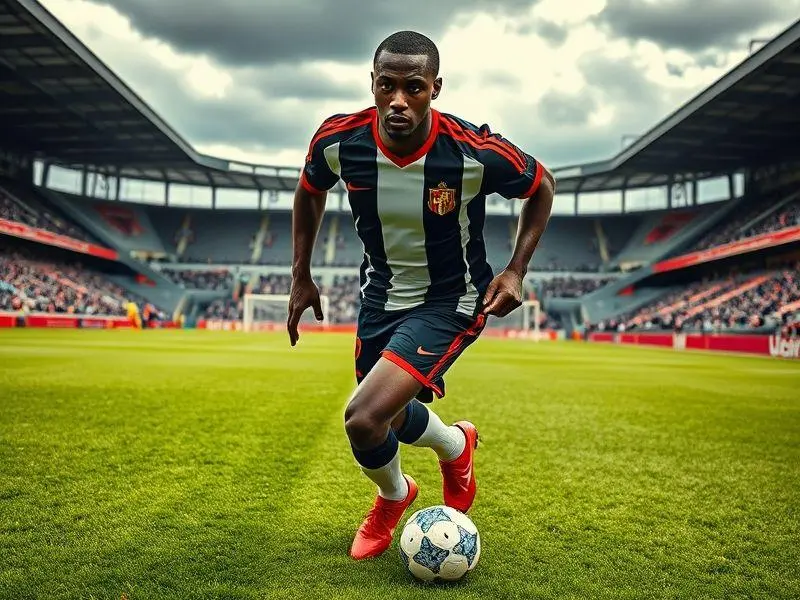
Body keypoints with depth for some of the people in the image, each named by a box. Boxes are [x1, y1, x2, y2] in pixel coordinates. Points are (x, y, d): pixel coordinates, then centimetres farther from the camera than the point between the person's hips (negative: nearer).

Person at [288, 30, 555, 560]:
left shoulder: (476, 151, -26)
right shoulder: (339, 140, -17)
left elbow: (542, 187, -5)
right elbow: (310, 190, 6)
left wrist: (516, 270, -13)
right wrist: (301, 276, 6)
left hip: (451, 302, -4)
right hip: (381, 294, 5)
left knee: (363, 421, -19)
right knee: (387, 416, 16)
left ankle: (454, 449, 15)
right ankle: (456, 441, 52)